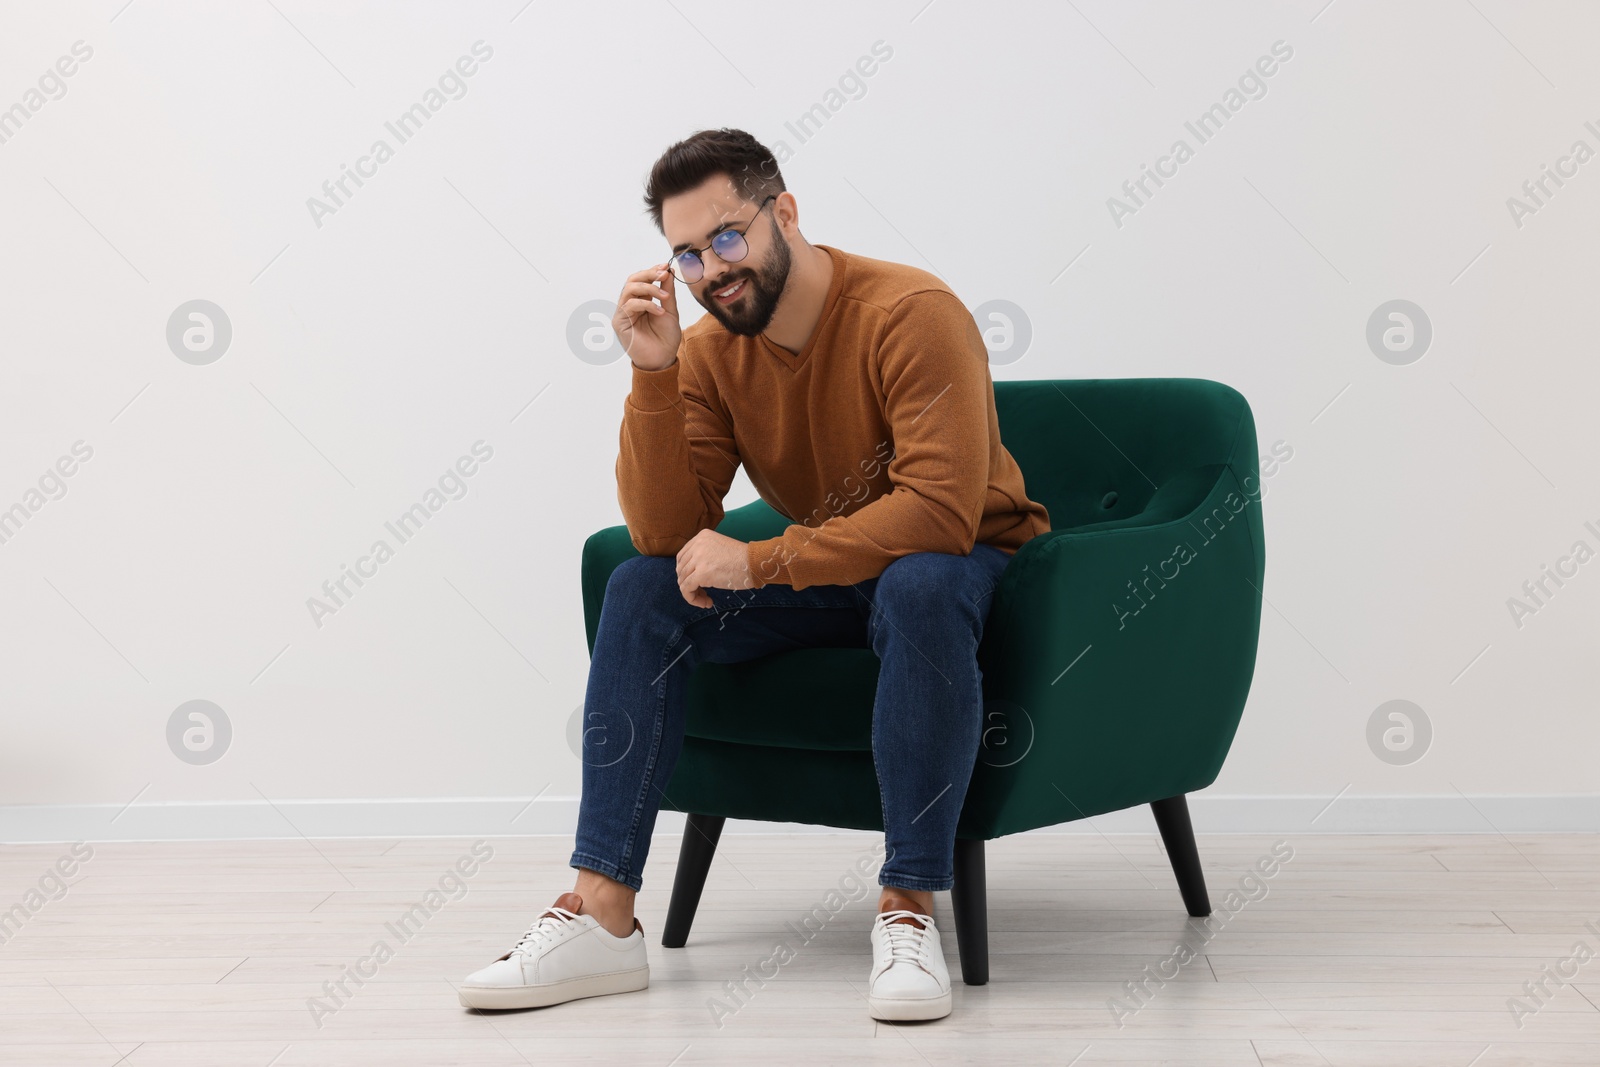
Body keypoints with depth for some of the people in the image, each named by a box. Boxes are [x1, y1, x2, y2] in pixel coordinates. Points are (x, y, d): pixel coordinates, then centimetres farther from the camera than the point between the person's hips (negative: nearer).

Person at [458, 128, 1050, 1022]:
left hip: (963, 562, -5)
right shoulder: (712, 351, -5)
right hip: (822, 574, 5)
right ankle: (601, 915, -19)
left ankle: (909, 911, -31)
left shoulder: (911, 313, -23)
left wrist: (759, 562, -30)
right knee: (643, 588, -14)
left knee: (920, 585, -39)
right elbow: (666, 534, -12)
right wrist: (653, 374, -24)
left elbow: (941, 511, -32)